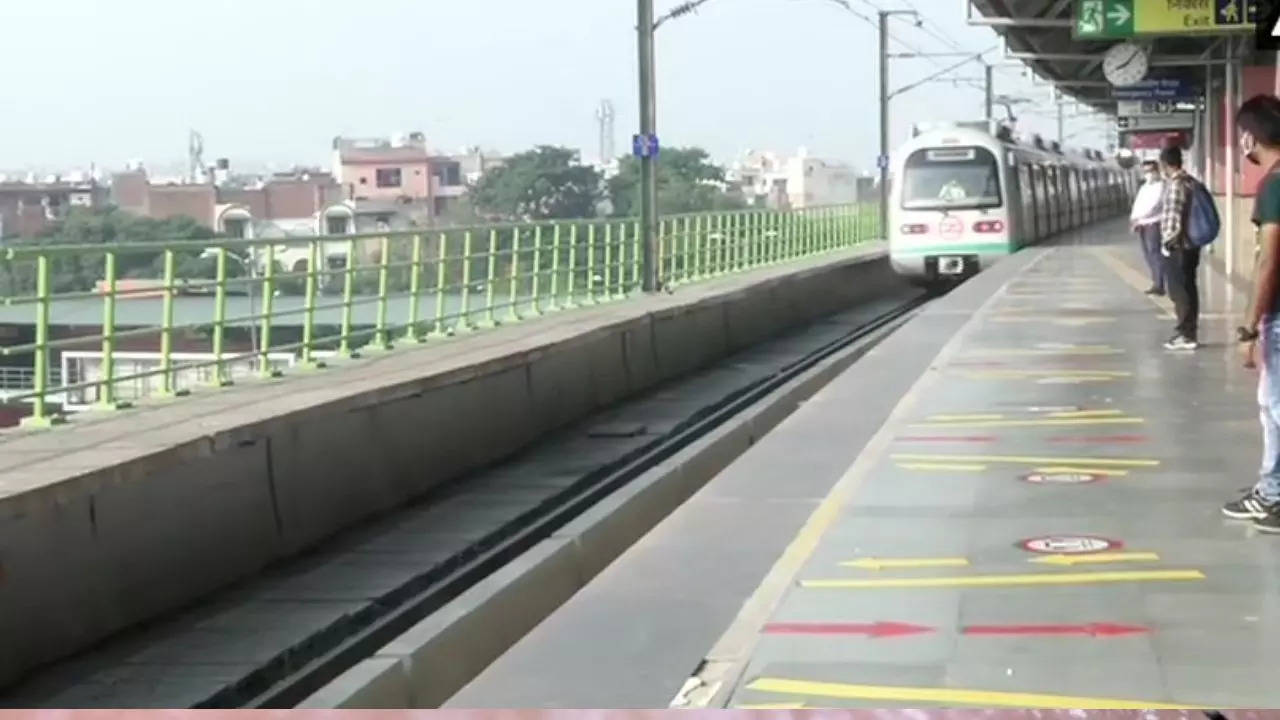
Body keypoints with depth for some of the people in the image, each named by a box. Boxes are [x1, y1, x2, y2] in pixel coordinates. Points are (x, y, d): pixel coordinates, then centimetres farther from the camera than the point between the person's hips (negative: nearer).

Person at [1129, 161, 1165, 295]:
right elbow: (1137, 204, 14)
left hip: (1153, 224, -8)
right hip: (1142, 225, 8)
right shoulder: (1143, 188, 20)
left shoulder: (1160, 186, -7)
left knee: (1155, 254, -11)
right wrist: (1133, 219, -4)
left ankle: (1159, 285, -13)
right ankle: (1155, 283, 15)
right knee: (1148, 255, 9)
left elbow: (1154, 205, -18)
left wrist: (1138, 218, -23)